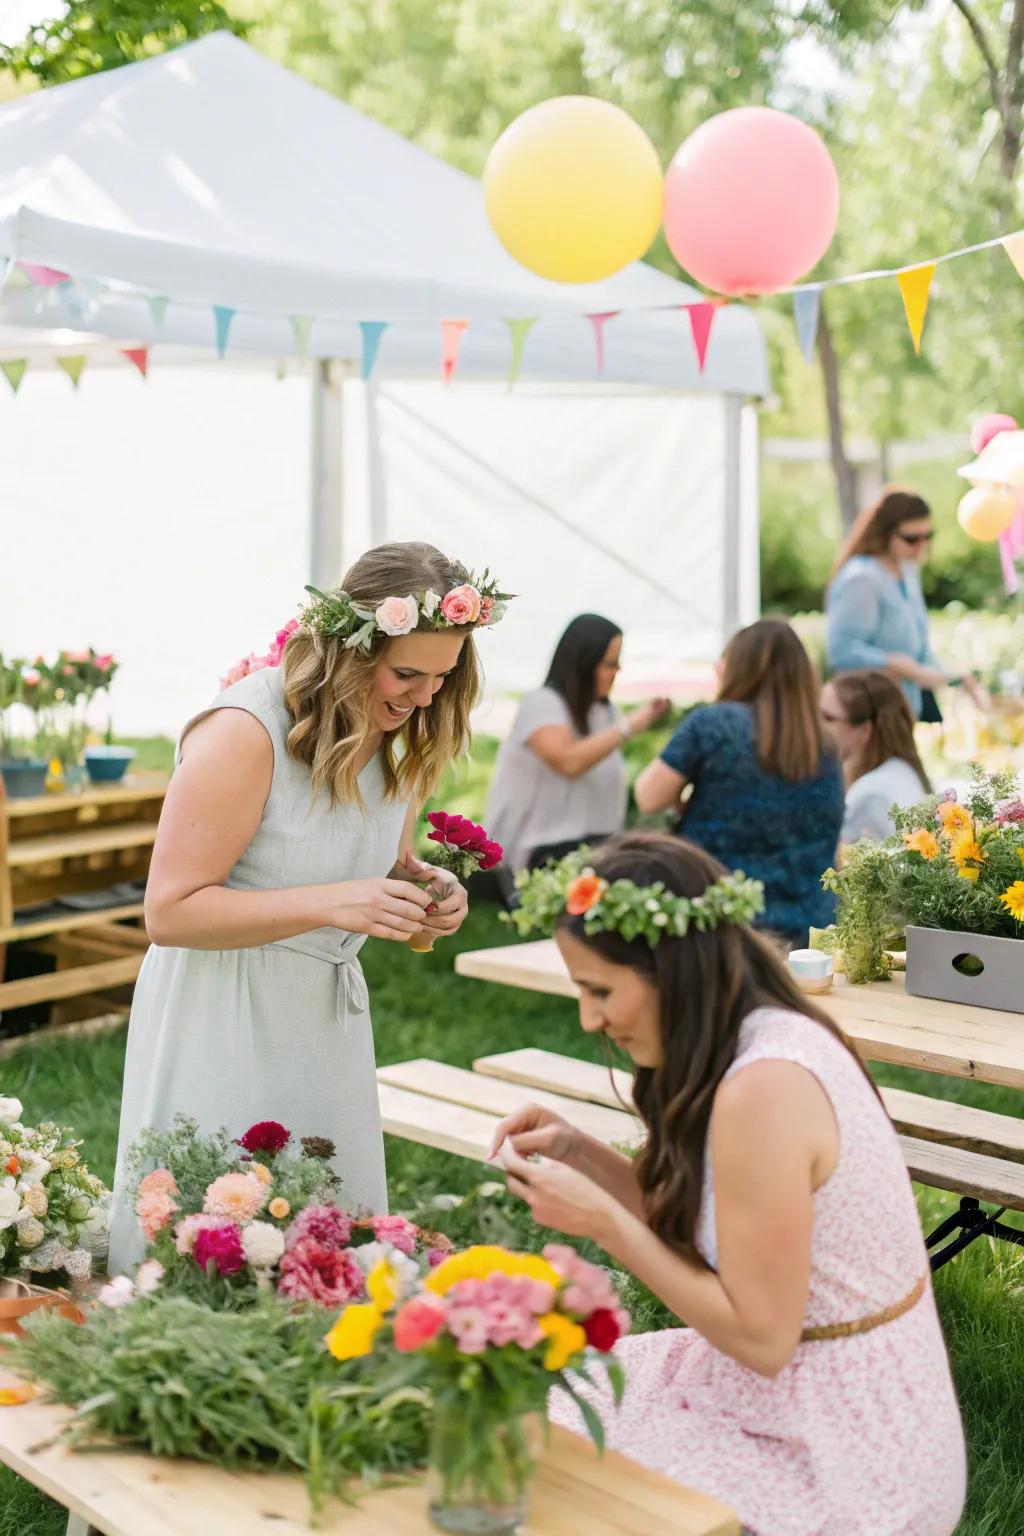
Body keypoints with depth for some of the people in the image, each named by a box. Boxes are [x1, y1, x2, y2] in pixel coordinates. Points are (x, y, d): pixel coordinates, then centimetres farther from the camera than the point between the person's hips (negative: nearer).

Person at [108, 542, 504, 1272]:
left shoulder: (399, 733, 2)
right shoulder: (245, 730, -21)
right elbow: (170, 911, -21)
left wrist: (425, 885, -6)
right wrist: (332, 904, -29)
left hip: (329, 1016, 7)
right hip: (222, 1025, -7)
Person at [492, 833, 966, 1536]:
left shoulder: (762, 1088, -27)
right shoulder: (780, 1033, 0)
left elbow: (759, 1334, -23)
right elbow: (700, 1238, 8)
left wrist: (604, 1221, -19)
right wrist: (581, 1153, -2)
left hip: (839, 1460, -8)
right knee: (556, 1403, 14)